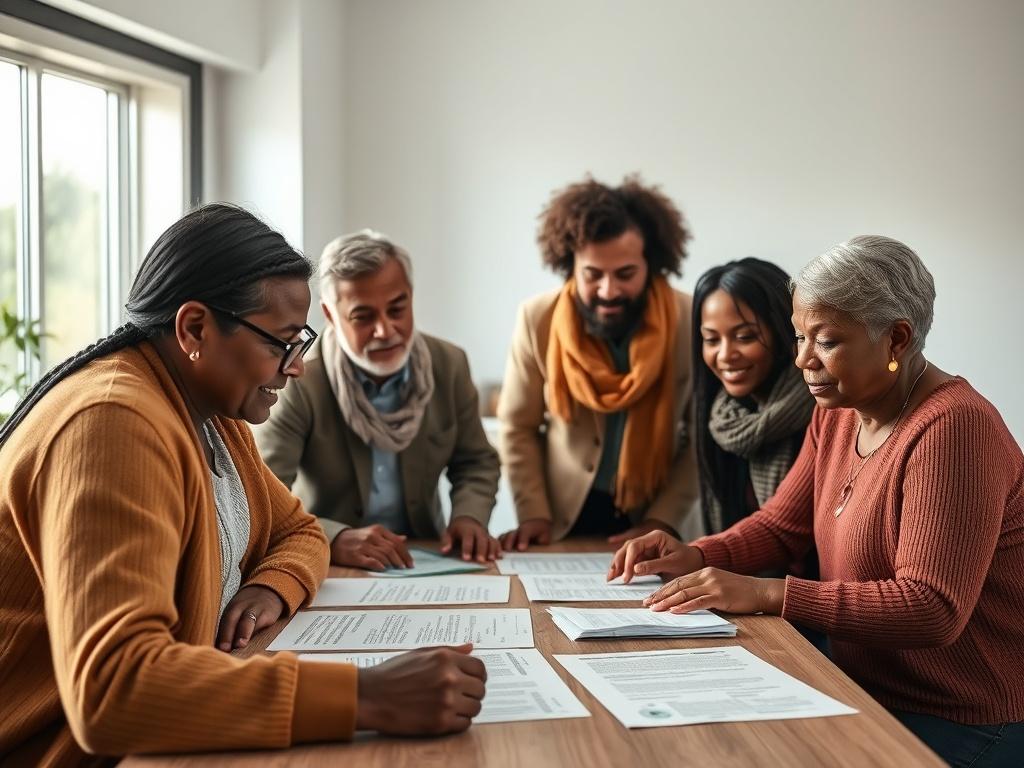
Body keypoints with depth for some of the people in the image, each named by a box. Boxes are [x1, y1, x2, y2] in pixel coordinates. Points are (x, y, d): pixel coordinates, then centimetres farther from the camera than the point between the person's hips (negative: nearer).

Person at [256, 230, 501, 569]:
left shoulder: (449, 365, -3)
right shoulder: (299, 383, -16)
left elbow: (477, 462, 10)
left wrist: (468, 517, -10)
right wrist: (336, 540, -37)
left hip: (423, 564, 2)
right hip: (326, 572, -2)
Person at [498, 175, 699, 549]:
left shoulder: (691, 322, -12)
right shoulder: (538, 319, -9)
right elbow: (518, 428, 0)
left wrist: (663, 520, -11)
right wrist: (534, 514, -7)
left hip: (651, 522, 0)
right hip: (564, 517, 1)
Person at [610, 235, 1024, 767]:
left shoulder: (953, 428, -22)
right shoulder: (838, 415, 6)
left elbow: (932, 609, -28)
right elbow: (779, 526, 12)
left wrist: (764, 594, -30)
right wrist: (695, 558, -8)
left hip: (956, 725, -7)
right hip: (867, 696, 7)